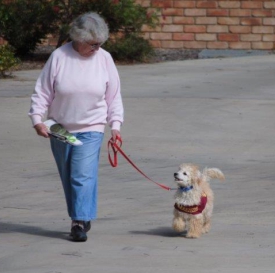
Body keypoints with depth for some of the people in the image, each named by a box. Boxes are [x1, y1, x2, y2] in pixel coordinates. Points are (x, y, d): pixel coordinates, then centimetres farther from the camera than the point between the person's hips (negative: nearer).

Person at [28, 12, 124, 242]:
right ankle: (82, 218, 23)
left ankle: (80, 222, -15)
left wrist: (115, 124, -1)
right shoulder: (59, 57, -7)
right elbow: (43, 91, -3)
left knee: (83, 175, -15)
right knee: (68, 177, 9)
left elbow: (114, 96, 5)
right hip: (60, 128, 1)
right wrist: (37, 118, -12)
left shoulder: (104, 59, -2)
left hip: (91, 129, -1)